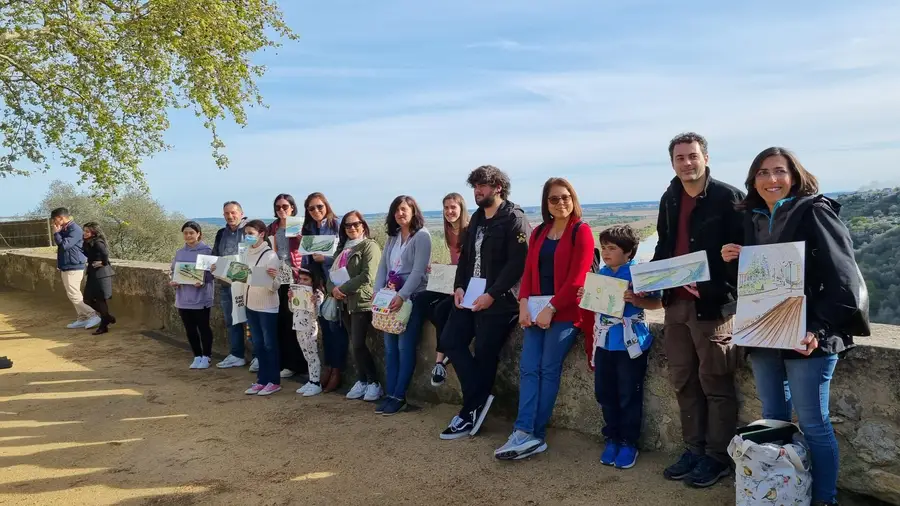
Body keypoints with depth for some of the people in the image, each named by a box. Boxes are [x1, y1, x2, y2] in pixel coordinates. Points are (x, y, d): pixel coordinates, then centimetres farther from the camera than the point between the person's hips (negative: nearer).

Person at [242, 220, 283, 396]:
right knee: (258, 344, 12)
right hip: (251, 305, 7)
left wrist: (273, 278, -37)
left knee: (270, 344, 2)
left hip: (267, 307, -7)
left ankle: (274, 381, 12)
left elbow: (274, 287, -17)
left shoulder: (270, 255, -15)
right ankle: (262, 380, 21)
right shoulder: (247, 254, 5)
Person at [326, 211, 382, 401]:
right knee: (355, 344, 10)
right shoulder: (342, 248, 19)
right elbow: (332, 272, 15)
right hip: (345, 303, 7)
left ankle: (374, 383, 3)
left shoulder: (369, 245, -6)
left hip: (362, 302, -7)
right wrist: (333, 289, -6)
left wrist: (342, 289, -14)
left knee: (358, 344, -9)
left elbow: (367, 276, -17)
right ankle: (362, 381, 19)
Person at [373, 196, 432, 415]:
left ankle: (399, 396, 2)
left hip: (412, 298, -7)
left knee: (405, 348, -5)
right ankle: (390, 394, 12)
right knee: (390, 348, 6)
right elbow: (383, 266, 12)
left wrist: (402, 296, -22)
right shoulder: (392, 237, 16)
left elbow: (418, 271, -15)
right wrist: (378, 294, 0)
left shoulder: (422, 236, -7)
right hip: (391, 298, 7)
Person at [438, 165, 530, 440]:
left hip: (498, 301, -8)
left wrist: (492, 295, -21)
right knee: (450, 341, 1)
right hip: (470, 295, 8)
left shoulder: (514, 219, -10)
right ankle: (480, 398, 8)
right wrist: (459, 287, 3)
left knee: (484, 356, -1)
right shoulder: (476, 218, 16)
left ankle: (470, 413, 12)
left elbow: (517, 263, -18)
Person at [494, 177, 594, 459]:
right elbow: (528, 271, 11)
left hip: (563, 311, -6)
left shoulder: (581, 232, -3)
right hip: (536, 309, 6)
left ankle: (532, 435, 3)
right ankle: (526, 433, -6)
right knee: (528, 369, -4)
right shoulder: (539, 233, 16)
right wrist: (524, 303, -5)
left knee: (549, 371, -4)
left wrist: (551, 308, -15)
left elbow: (577, 278, -11)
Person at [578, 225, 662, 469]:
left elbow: (657, 302, -12)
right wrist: (585, 297, -2)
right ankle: (612, 438, 27)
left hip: (631, 343, -6)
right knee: (604, 393, 12)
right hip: (604, 342, 6)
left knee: (629, 395, 5)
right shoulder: (601, 273, 7)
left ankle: (628, 443, 19)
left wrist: (636, 300, -28)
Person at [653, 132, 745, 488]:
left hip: (713, 304, -6)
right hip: (675, 302, 7)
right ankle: (694, 449, 26)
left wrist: (712, 289, -26)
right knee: (683, 381, 13)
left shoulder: (727, 197, -8)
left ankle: (718, 456, 16)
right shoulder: (669, 199, 12)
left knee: (715, 383, 3)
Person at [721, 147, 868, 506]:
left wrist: (819, 329, -24)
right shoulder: (751, 219, 11)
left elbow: (841, 277, -15)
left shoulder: (814, 213, -8)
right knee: (772, 419, 13)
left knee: (812, 422, 1)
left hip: (805, 336, -6)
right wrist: (735, 261, -1)